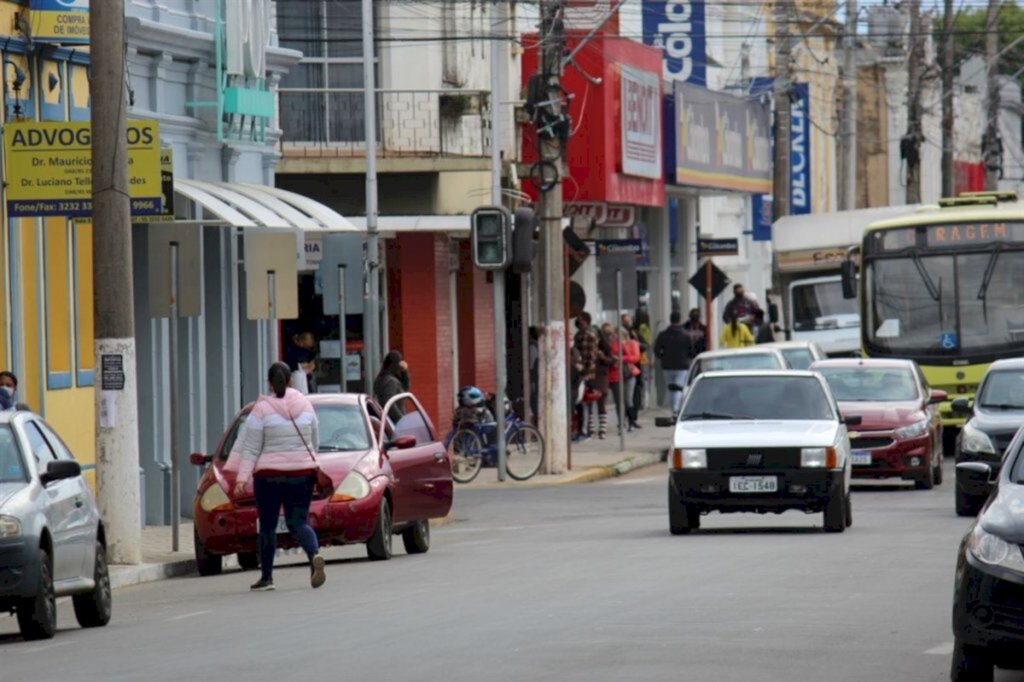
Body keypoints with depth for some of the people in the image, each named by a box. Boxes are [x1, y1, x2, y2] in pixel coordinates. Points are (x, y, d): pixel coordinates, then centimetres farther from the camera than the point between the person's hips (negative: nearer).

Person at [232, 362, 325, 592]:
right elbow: (315, 442, 12)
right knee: (298, 522, 6)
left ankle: (266, 577, 12)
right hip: (303, 473, 3)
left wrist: (242, 478, -10)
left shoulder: (262, 409, -8)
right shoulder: (305, 405, 4)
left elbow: (250, 449, -10)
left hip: (269, 476, -3)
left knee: (267, 526, 9)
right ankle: (314, 554, -23)